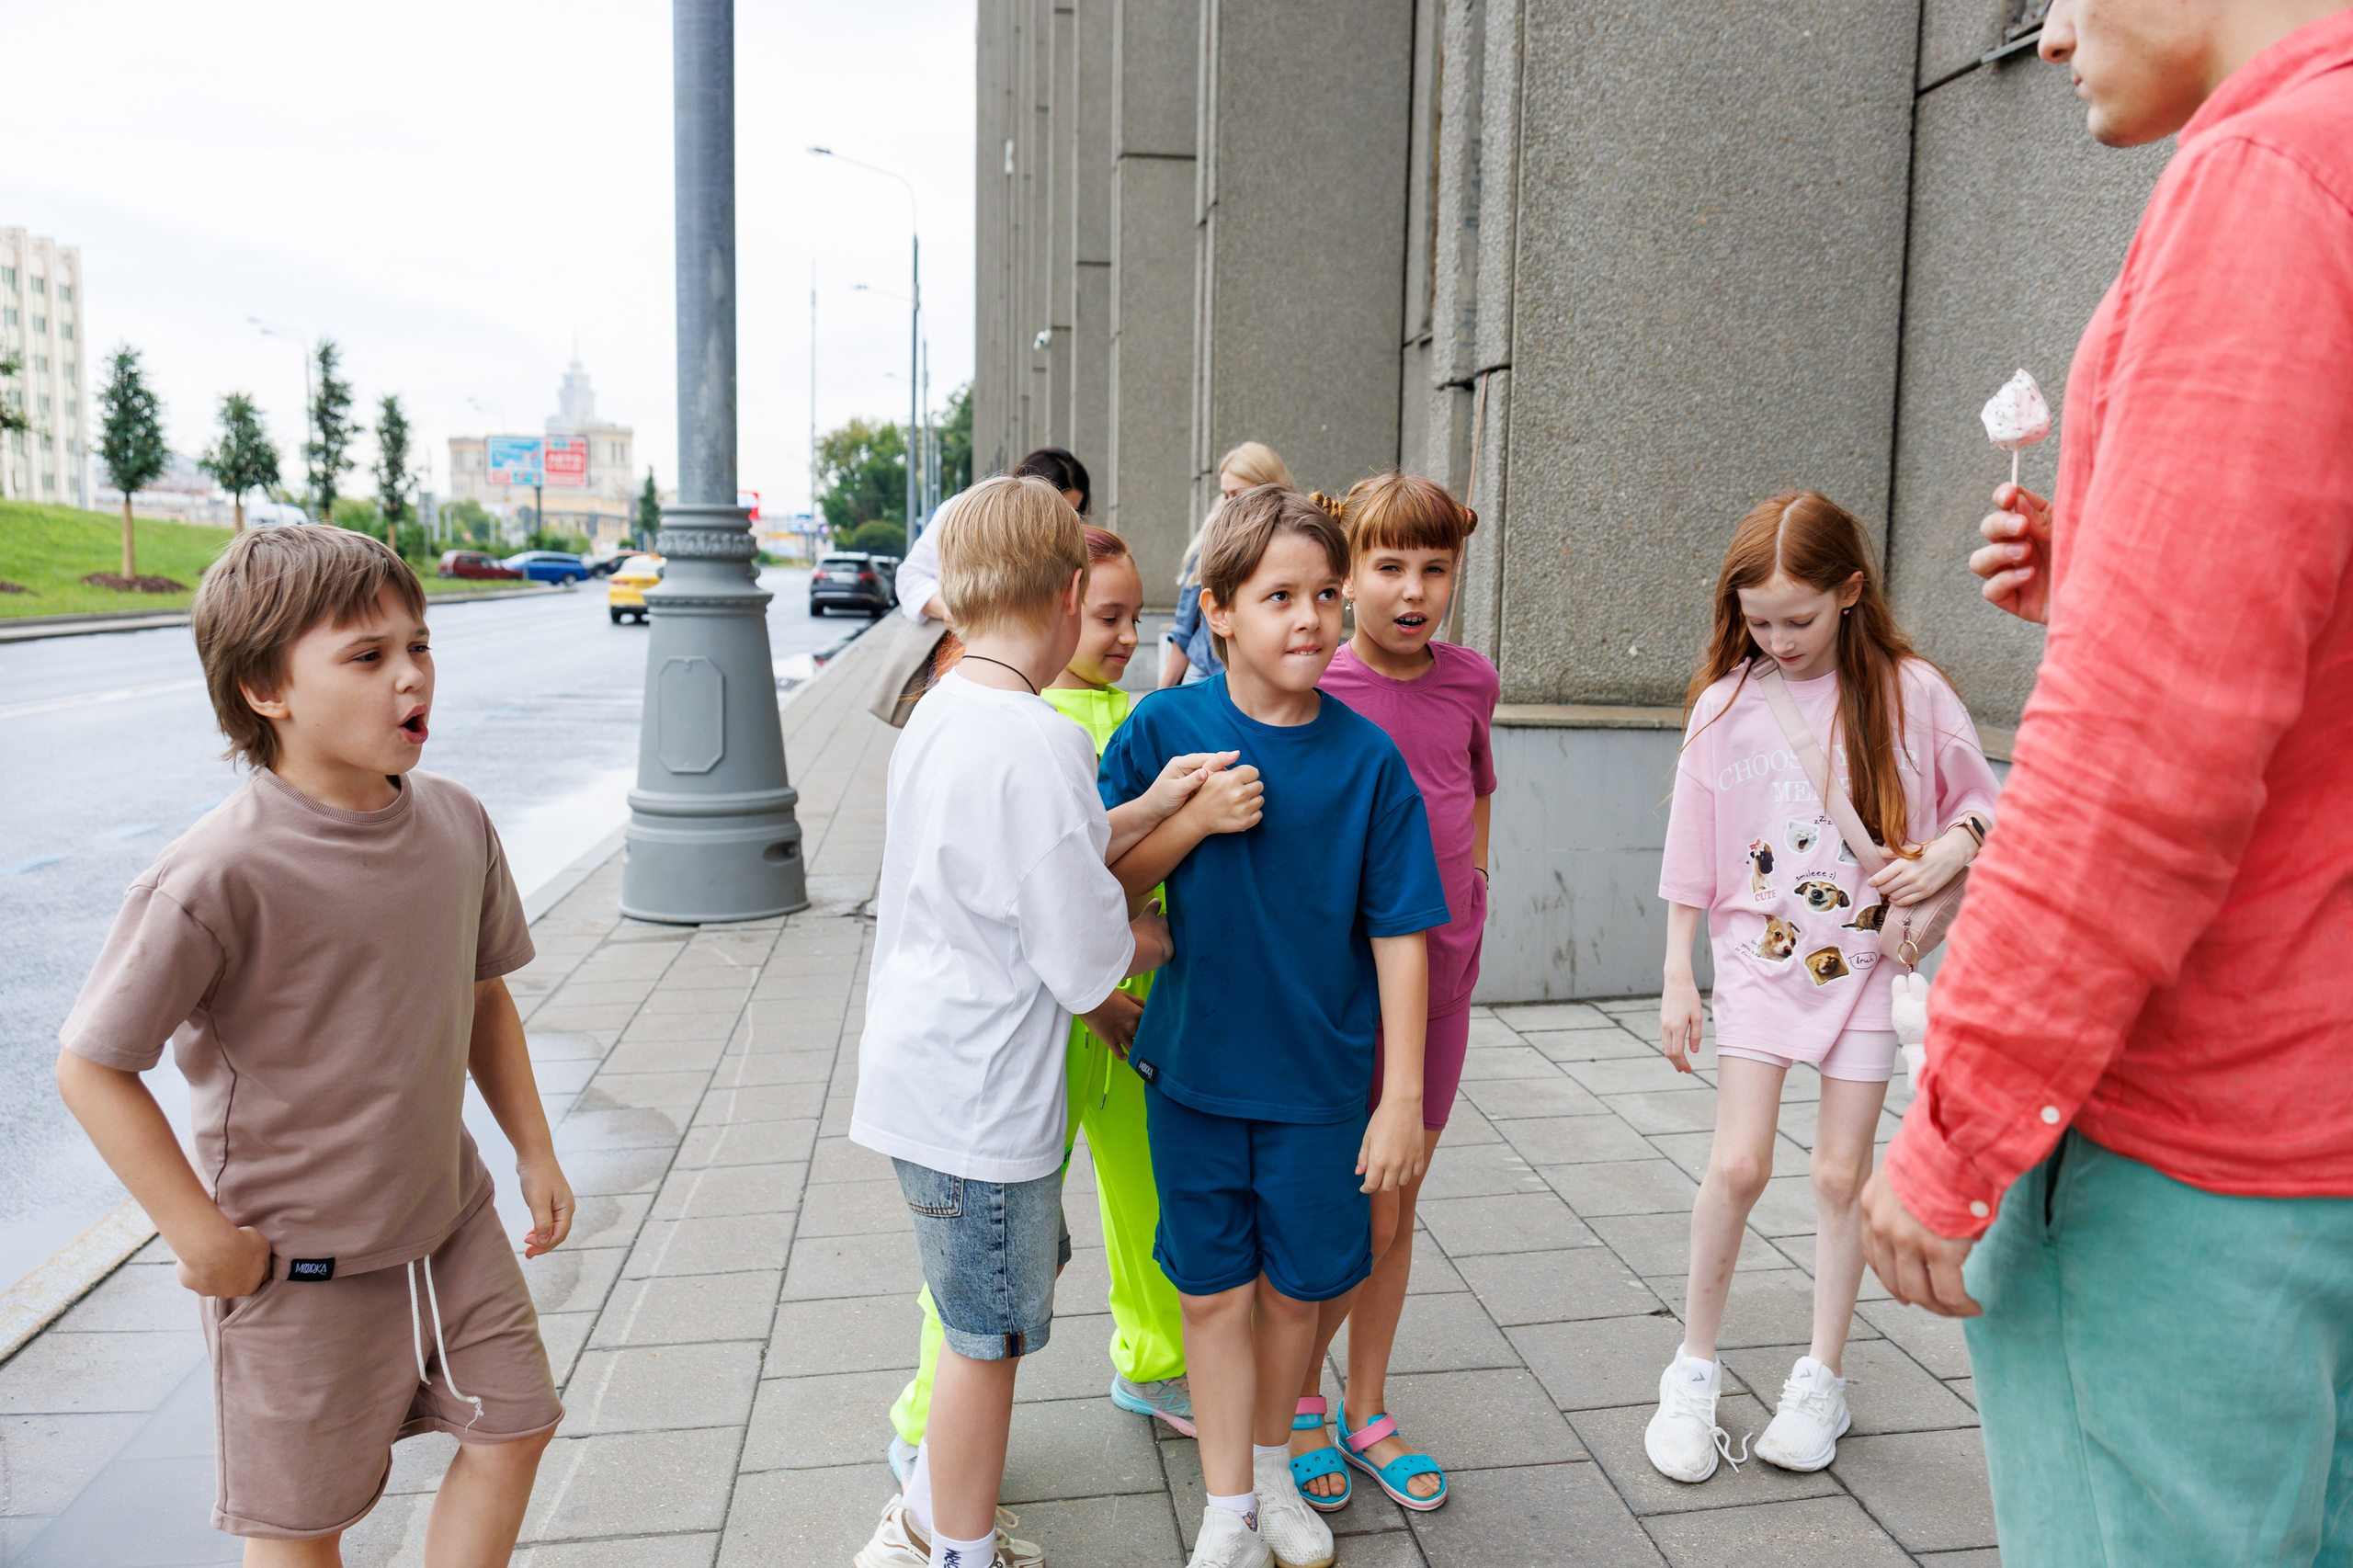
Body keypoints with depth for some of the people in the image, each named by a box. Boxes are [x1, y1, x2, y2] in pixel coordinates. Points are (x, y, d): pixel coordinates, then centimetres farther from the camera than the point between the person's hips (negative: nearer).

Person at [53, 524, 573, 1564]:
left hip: (449, 1216, 5)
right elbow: (91, 1067, -19)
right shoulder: (221, 875, -25)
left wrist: (535, 1149, 9)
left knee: (514, 1424, 15)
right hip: (297, 1264, -5)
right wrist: (206, 1241, -17)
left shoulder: (456, 826, -5)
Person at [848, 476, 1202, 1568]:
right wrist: (1164, 937, 0)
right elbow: (1087, 953, -19)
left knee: (1013, 1283, 25)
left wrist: (1147, 810, 9)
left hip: (924, 1072, 10)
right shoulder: (1037, 741, -24)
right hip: (981, 1100, -10)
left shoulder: (939, 713, 6)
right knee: (989, 1336, 10)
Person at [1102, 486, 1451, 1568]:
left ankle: (1273, 1465, 42)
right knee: (1214, 1287, 11)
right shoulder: (1165, 728, -8)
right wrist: (1195, 818, -20)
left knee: (1298, 1284, 16)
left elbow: (1399, 936, -7)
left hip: (1321, 1075, 0)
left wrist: (1402, 1097, -8)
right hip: (1194, 1067, 0)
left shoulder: (1367, 757, -10)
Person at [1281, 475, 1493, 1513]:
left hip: (1439, 978, 5)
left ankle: (1366, 1412, 32)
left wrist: (1462, 912, 12)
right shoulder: (1311, 691, -13)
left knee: (1397, 1209, 15)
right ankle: (1298, 1398, 28)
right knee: (1364, 1217, 2)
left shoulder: (1470, 681, 2)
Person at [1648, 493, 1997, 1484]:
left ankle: (1821, 1378, 23)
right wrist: (1677, 978, 1)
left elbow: (1978, 801, 8)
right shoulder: (1725, 703, -2)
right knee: (1738, 1163, -7)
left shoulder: (1909, 693, -3)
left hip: (1866, 956, 0)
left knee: (1842, 1171, 5)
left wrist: (1947, 854, -14)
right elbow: (1693, 852, 2)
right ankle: (1695, 1368, 12)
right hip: (1759, 953, 0)